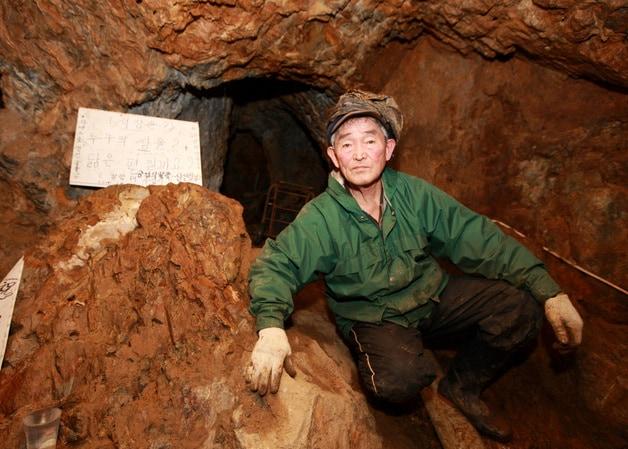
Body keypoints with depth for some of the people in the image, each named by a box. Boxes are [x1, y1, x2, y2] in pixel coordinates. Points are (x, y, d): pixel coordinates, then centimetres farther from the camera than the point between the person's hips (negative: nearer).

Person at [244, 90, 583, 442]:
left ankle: (462, 387, 11)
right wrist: (271, 327, -42)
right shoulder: (320, 218, -19)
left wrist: (550, 292, -13)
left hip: (434, 296, 4)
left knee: (520, 308, -14)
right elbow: (275, 265, -20)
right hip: (372, 317, -3)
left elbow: (480, 240, -9)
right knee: (398, 380, -35)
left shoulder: (415, 194, -11)